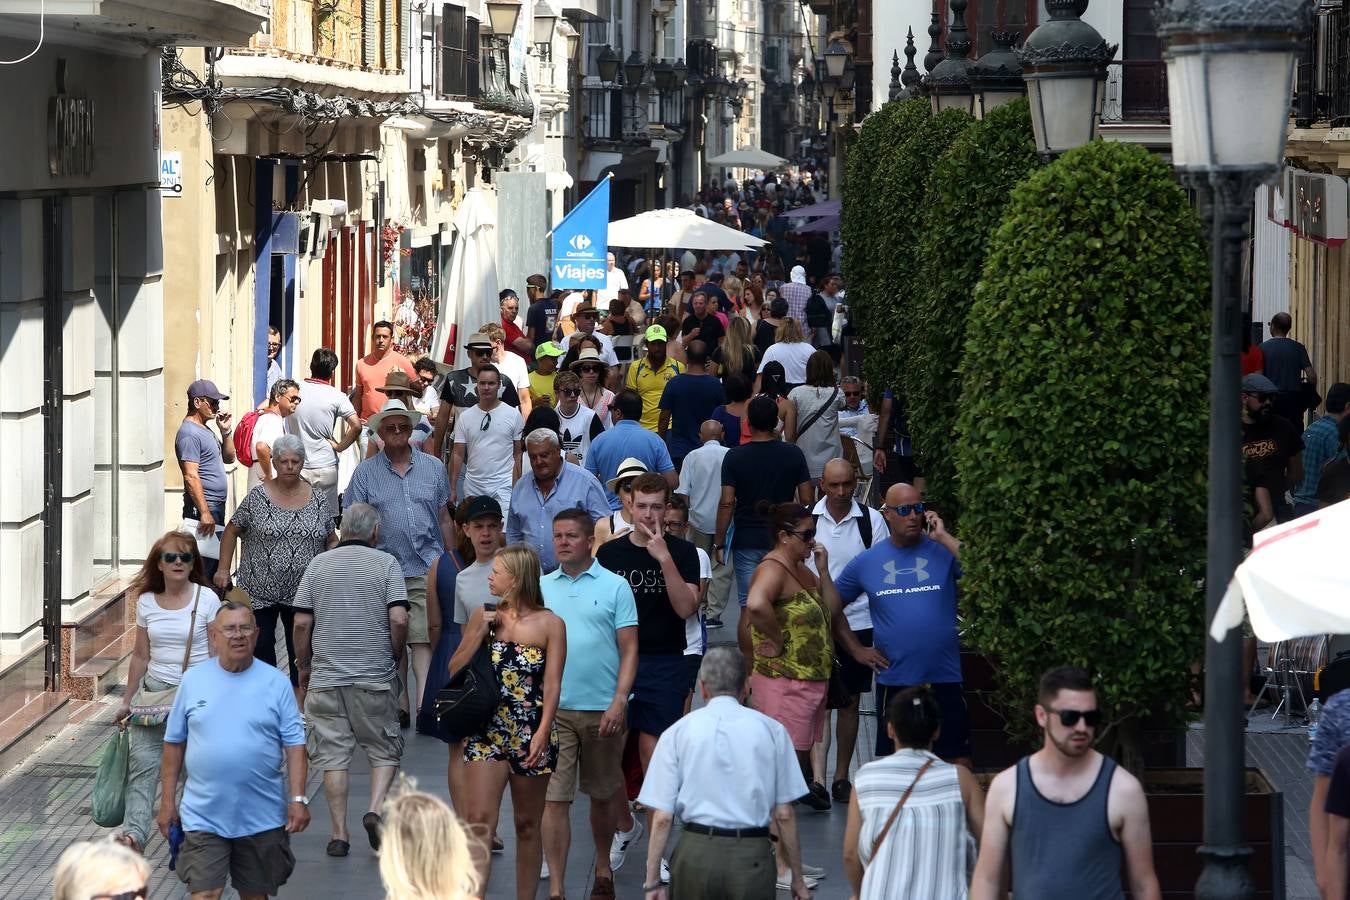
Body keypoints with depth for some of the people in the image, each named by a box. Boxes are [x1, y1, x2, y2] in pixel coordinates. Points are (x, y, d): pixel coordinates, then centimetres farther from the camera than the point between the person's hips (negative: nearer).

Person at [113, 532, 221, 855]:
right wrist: (127, 702, 15)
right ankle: (134, 834, -25)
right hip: (153, 691, 3)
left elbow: (217, 655, -3)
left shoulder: (206, 599, -3)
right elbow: (140, 655, 14)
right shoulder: (147, 602, 8)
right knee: (142, 760, -14)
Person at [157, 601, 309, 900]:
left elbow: (295, 745, 0)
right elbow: (174, 744, 8)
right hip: (204, 816, 0)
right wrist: (167, 802, 6)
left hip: (263, 816, 1)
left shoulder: (276, 683, 0)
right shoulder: (193, 680, 2)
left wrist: (298, 799, -9)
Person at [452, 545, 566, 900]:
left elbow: (552, 684, -5)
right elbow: (455, 669, 7)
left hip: (531, 735, -1)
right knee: (480, 821, -11)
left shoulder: (550, 624, 0)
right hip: (486, 731, 1)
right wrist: (480, 632, -6)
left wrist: (542, 734, -15)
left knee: (527, 825, 9)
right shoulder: (484, 616, 6)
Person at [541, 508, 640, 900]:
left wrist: (619, 702, -13)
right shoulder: (541, 587, 8)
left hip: (602, 709, -1)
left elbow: (629, 650, -2)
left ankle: (603, 868, 34)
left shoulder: (614, 587, 0)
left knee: (603, 796, 13)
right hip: (552, 707, 1)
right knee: (554, 800, -6)